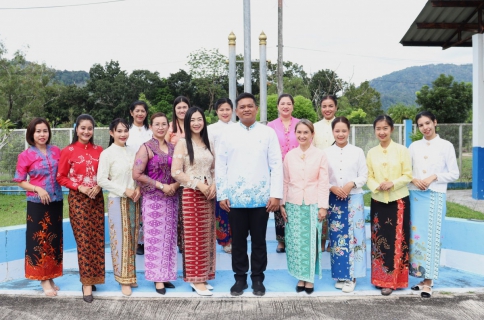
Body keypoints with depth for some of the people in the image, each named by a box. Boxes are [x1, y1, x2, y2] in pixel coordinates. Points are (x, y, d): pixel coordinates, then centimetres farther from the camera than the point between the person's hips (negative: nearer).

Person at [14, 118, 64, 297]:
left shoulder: (56, 151, 4)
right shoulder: (26, 155, -6)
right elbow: (20, 181, -3)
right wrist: (37, 189, -17)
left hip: (56, 201, 4)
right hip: (37, 204, -4)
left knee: (54, 239, 11)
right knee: (39, 240, 3)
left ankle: (51, 277, 24)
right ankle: (44, 280, 12)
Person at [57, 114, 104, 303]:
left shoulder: (99, 151, 6)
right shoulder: (68, 151, -3)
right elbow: (61, 177, -2)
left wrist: (99, 186, -8)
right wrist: (79, 187, -14)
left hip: (97, 199, 4)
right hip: (78, 199, -3)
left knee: (97, 239, 7)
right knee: (84, 240, -3)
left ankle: (93, 277, 22)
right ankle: (86, 282, 4)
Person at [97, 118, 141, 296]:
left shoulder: (131, 152, 8)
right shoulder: (107, 154, -7)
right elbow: (101, 180, -13)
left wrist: (138, 188, -5)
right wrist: (124, 190, -16)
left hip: (133, 200, 5)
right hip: (117, 200, -5)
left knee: (132, 238, 11)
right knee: (120, 240, -1)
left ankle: (130, 275, 23)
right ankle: (123, 279, 9)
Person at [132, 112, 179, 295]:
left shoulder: (173, 148, 9)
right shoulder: (146, 148, -5)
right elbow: (137, 174, -13)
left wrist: (175, 185, -7)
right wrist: (161, 186, -14)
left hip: (171, 198, 5)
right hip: (153, 199, -5)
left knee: (169, 237, 8)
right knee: (155, 237, -1)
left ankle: (166, 275, 19)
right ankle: (157, 277, 10)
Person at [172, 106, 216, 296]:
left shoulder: (207, 143, 13)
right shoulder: (183, 143, -4)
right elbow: (176, 172, -12)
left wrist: (213, 185, -2)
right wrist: (198, 184, -16)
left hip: (208, 195, 6)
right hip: (191, 194, -6)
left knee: (207, 236, 8)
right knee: (193, 237, -2)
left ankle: (202, 277, 20)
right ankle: (196, 280, 9)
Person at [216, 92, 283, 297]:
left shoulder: (268, 133, 3)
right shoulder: (228, 134, 5)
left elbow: (276, 165, 0)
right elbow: (220, 166, 4)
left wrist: (276, 194, -7)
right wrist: (222, 195, -2)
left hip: (261, 197, -1)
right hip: (235, 198, 1)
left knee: (259, 240, 9)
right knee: (238, 240, 10)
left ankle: (258, 279, 23)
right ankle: (240, 278, 24)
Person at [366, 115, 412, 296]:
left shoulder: (402, 150, -3)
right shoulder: (371, 153, 6)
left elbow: (408, 175, -5)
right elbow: (368, 177, 5)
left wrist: (392, 184, -20)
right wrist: (377, 186, -15)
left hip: (399, 201, -3)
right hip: (378, 202, 3)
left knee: (397, 240, 1)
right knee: (379, 240, 6)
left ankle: (393, 279, 11)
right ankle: (382, 278, 17)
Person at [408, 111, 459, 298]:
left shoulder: (446, 146, 1)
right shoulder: (414, 146, 9)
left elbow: (454, 174, 0)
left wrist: (434, 177, -13)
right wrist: (413, 179, -10)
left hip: (435, 196, -3)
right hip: (415, 195, 3)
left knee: (431, 237, -3)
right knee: (416, 235, 4)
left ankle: (428, 281, 3)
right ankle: (420, 275, 15)